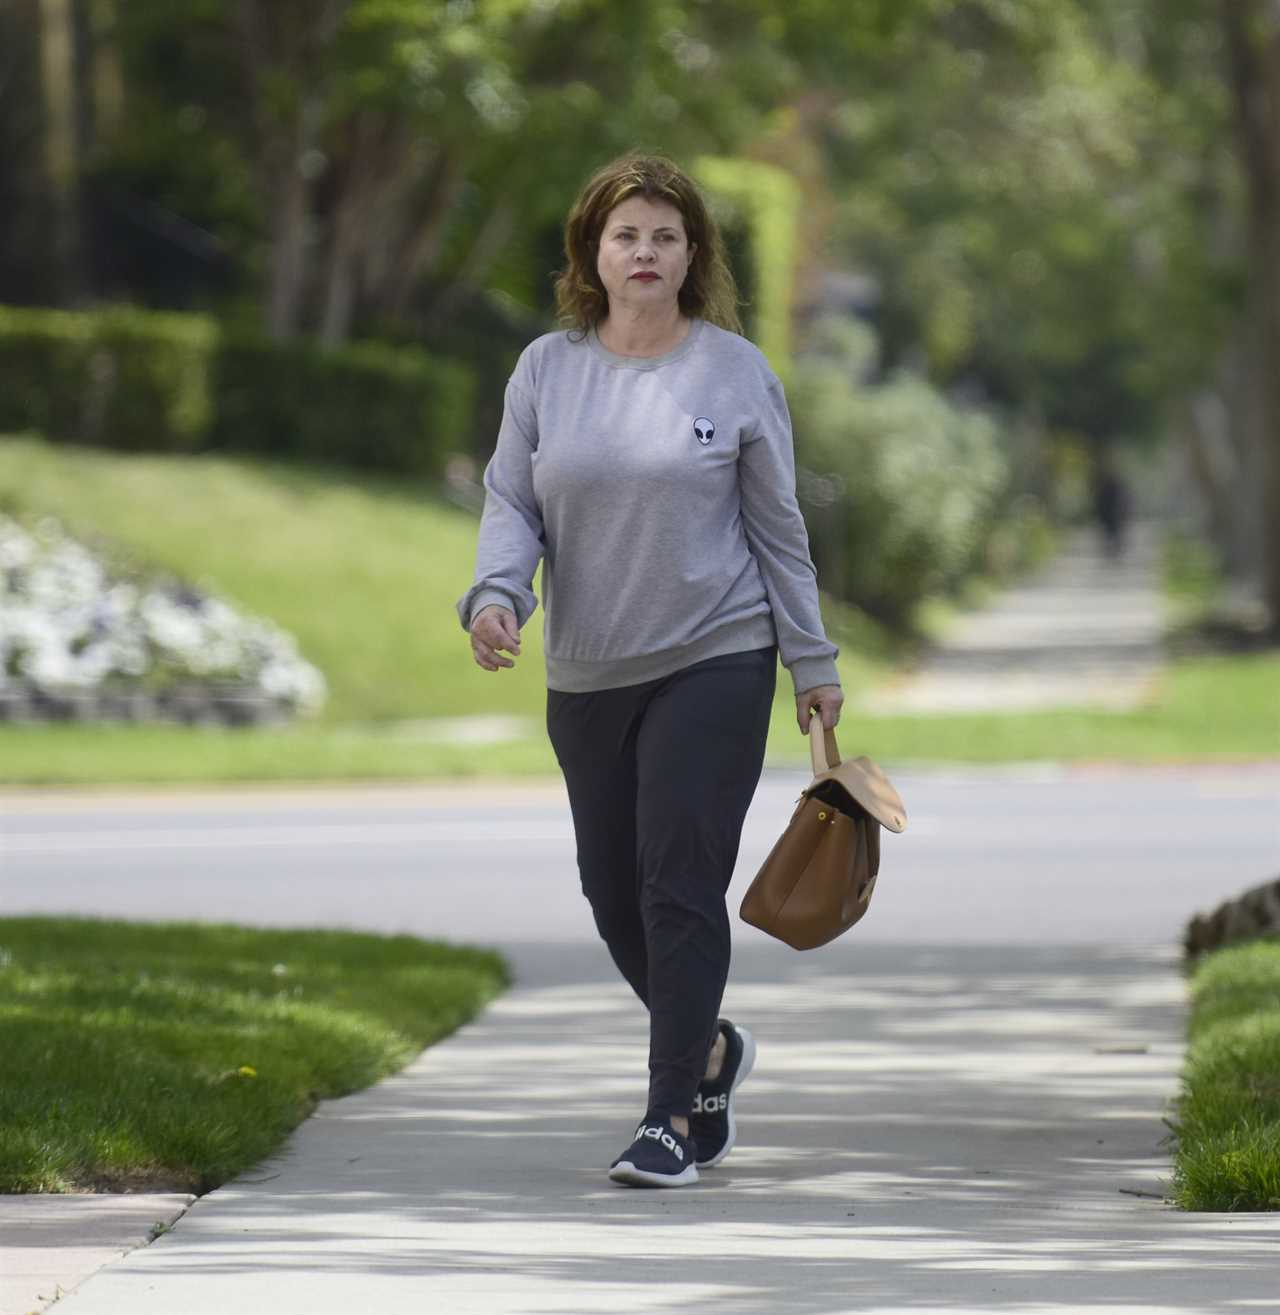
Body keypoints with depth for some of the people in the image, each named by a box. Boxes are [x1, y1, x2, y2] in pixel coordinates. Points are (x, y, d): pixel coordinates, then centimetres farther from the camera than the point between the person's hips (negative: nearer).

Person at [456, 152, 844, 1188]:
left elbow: (778, 526, 4)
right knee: (614, 895, 8)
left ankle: (673, 1116, -7)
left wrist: (812, 661, 5)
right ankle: (710, 1051, 33)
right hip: (586, 676, 4)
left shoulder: (735, 372, 0)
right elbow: (512, 504, 5)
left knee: (681, 886, -11)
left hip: (713, 664, -3)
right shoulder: (547, 370, 5)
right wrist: (496, 592, -15)